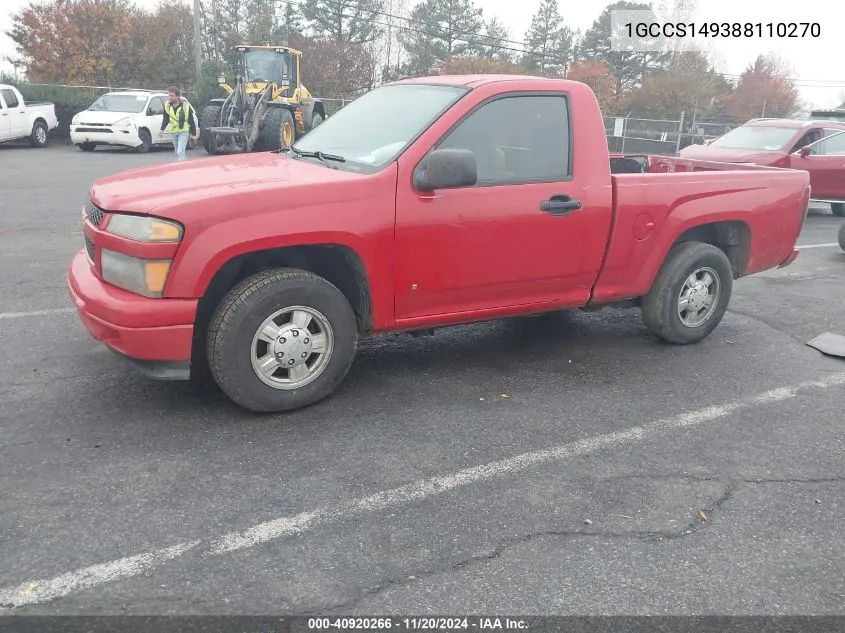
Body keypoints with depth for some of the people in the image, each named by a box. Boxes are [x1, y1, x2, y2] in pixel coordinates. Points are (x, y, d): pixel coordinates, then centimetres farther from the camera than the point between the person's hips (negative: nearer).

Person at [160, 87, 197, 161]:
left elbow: (191, 121, -6)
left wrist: (194, 134, -6)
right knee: (177, 153, 14)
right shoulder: (167, 105, -1)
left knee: (180, 152, -18)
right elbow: (165, 119, 9)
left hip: (183, 132, -5)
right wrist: (162, 129, -4)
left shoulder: (185, 106, -12)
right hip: (174, 132, 5)